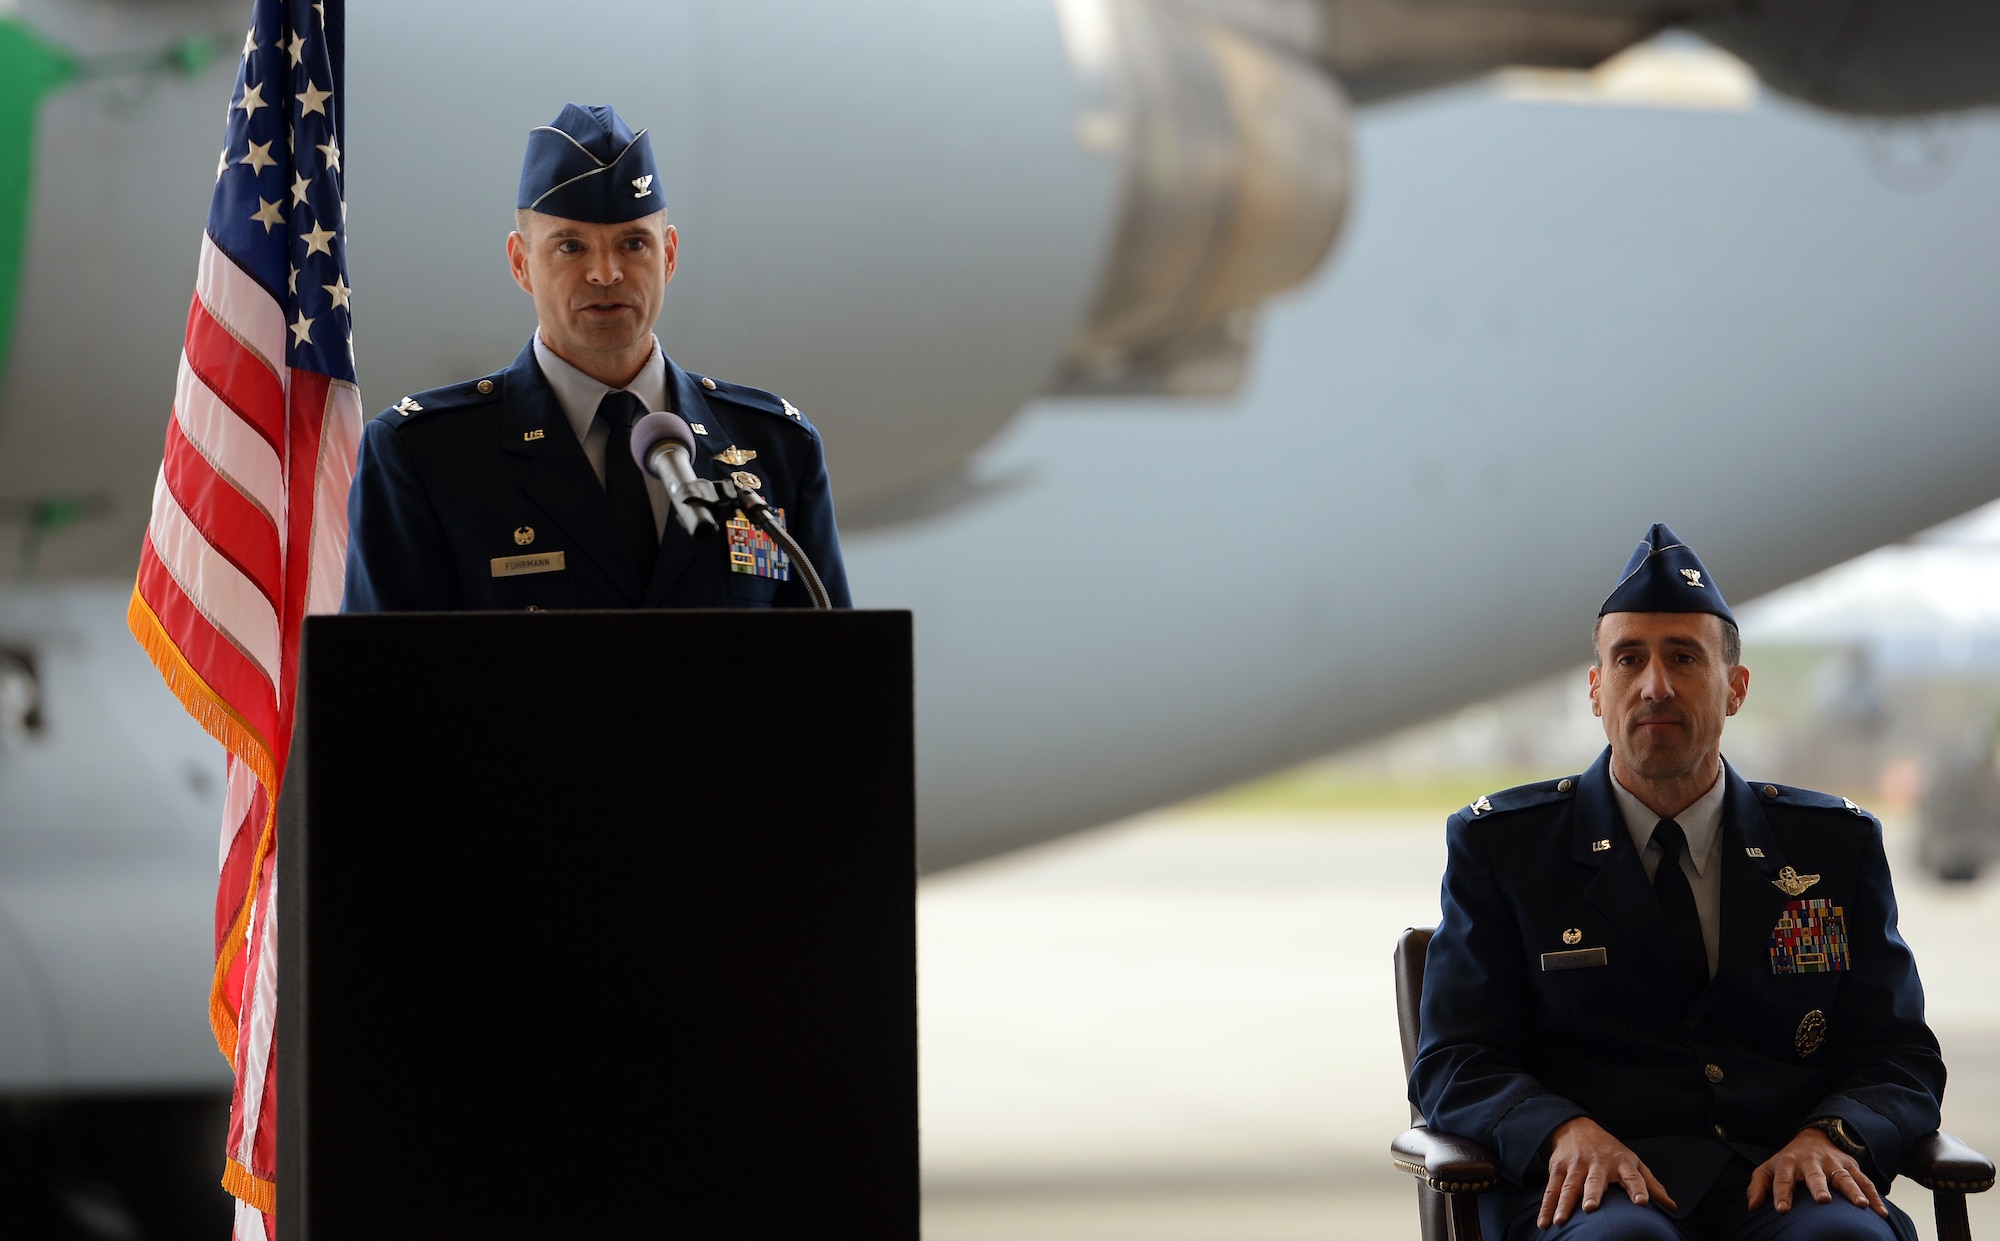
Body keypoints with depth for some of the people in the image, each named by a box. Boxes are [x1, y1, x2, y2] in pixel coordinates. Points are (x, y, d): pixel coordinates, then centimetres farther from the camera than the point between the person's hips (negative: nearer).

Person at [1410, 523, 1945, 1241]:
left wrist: (1825, 1136, -11)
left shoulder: (1836, 845, 17)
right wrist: (1566, 1131, -17)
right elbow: (1453, 1066, 6)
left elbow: (1900, 1062, 13)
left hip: (1781, 1183, 2)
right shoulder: (1499, 845, 12)